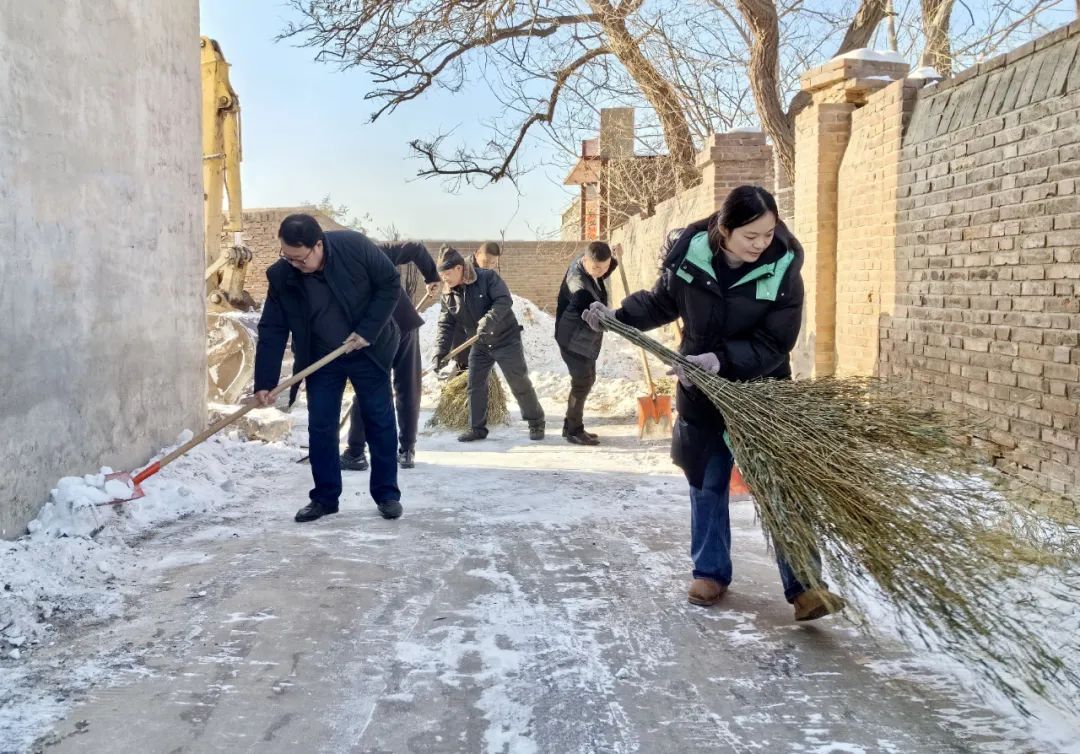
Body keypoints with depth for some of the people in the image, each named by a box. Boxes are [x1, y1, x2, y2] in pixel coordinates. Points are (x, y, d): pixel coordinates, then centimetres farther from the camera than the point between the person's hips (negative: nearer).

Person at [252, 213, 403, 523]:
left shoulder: (354, 246, -24)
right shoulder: (280, 276, -17)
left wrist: (367, 331, -19)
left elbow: (390, 284, -13)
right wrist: (264, 383, -17)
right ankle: (324, 497, 13)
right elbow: (271, 331, -12)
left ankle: (387, 494, 14)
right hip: (321, 359, 2)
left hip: (368, 351, -1)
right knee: (320, 427, 1)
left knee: (380, 421, 3)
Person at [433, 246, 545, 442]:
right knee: (475, 386, 4)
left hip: (506, 340, -5)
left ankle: (536, 423, 14)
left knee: (520, 384, -1)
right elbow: (445, 325, -2)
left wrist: (488, 320, -41)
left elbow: (504, 300, -27)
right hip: (480, 346, 6)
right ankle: (477, 428, 16)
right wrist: (440, 352, -14)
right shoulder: (448, 296, -1)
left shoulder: (488, 278, -17)